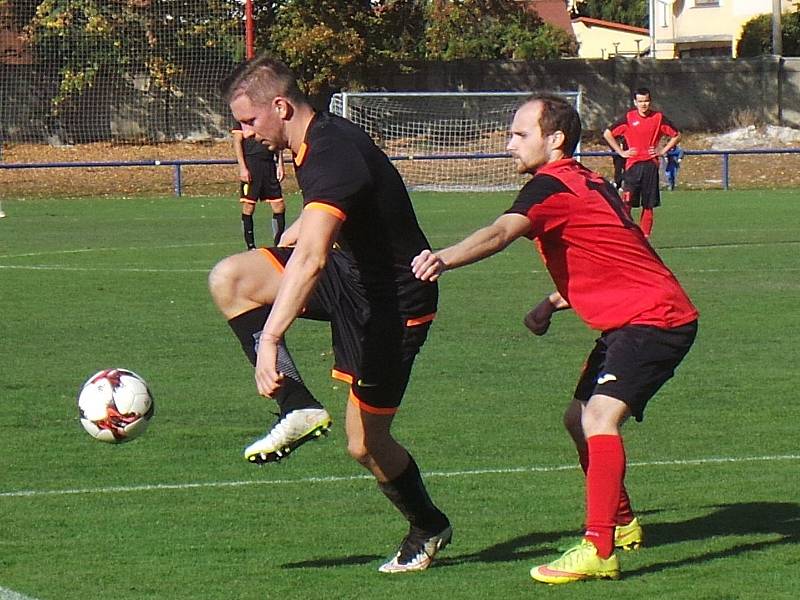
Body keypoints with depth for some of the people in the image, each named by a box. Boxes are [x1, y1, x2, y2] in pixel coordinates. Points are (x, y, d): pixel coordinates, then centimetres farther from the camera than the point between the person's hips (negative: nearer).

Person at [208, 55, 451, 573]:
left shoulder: (333, 157, -29)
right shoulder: (323, 138, 1)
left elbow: (311, 259, -43)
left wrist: (270, 340, -48)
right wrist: (274, 253, 30)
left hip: (392, 300, -9)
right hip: (350, 271, 9)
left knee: (366, 444, 0)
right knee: (229, 279, -10)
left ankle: (428, 529, 28)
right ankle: (299, 408, -11)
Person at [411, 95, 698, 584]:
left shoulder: (552, 185, -15)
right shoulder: (585, 183, 16)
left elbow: (501, 233, -35)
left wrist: (445, 259, -50)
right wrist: (554, 302, 14)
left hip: (654, 318, -11)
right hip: (627, 321, 11)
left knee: (600, 415, -25)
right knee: (579, 419, 19)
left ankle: (599, 550, -35)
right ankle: (622, 523, 36)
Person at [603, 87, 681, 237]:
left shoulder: (658, 118, 4)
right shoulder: (628, 118, 2)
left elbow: (676, 135, 15)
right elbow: (607, 133, 8)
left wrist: (663, 150, 4)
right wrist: (621, 152, 2)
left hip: (651, 165, 1)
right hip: (633, 165, -1)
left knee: (648, 205, 4)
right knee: (627, 202, -13)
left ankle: (645, 236, 10)